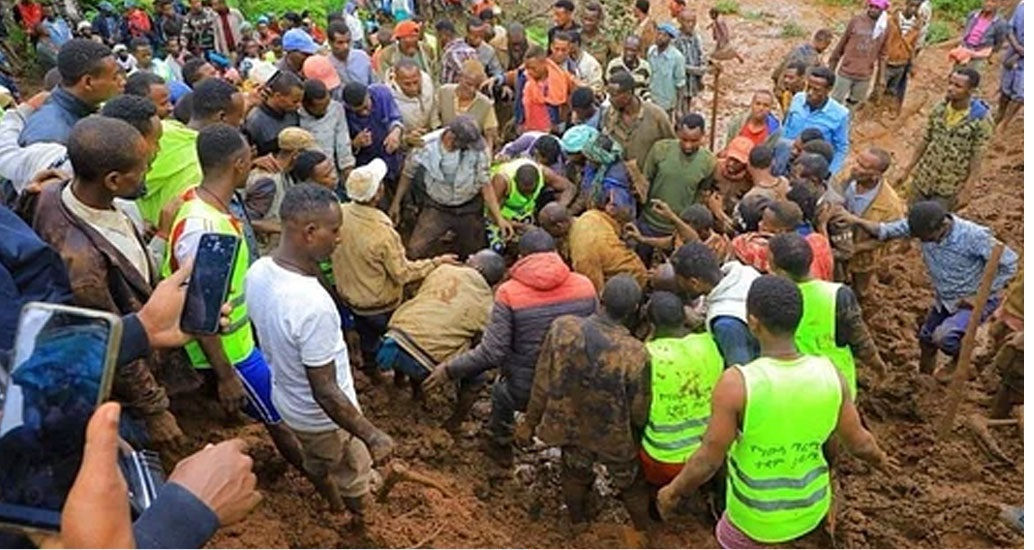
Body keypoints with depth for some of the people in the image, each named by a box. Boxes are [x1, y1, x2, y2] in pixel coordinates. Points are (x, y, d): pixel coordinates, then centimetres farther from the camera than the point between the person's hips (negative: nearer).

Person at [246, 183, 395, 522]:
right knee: (355, 481, 22)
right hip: (324, 416, -7)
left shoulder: (257, 272, -15)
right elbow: (326, 394, -31)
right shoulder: (313, 305, -41)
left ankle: (333, 505, 63)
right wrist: (372, 436, -22)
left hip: (286, 400, 7)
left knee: (316, 461, 34)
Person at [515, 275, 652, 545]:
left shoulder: (562, 327, -26)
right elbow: (639, 413, -18)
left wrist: (529, 422, 3)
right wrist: (642, 430, 6)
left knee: (575, 473, 33)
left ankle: (578, 522, 58)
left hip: (568, 426, 2)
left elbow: (542, 384, -14)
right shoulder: (635, 354, -33)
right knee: (631, 481, 29)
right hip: (615, 436, -2)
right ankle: (642, 531, 53)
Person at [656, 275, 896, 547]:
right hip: (810, 505, 4)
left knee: (730, 539, 30)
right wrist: (880, 459, 18)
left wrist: (672, 491, -6)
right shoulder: (828, 374, -20)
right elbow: (859, 442, -6)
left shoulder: (736, 383, -34)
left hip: (757, 515, -4)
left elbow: (707, 461, -26)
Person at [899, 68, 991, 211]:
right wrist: (908, 168, 9)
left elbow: (977, 158, -14)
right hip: (923, 178, 4)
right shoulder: (939, 108, -6)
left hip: (949, 188, -4)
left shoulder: (981, 120, -18)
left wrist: (967, 190, -15)